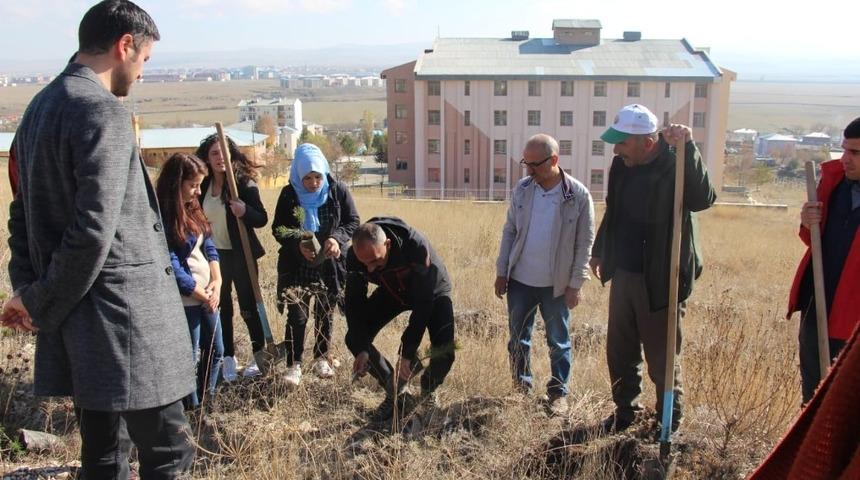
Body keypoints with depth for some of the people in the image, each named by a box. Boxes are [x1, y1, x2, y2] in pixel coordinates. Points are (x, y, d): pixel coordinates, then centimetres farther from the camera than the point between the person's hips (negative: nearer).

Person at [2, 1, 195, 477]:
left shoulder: (39, 107, 14)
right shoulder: (103, 111, -15)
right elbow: (93, 228, -20)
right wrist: (41, 303, -8)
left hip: (79, 316, 9)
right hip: (122, 312, -9)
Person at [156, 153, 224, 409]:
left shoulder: (192, 208, 8)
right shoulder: (162, 217, -18)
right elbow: (171, 266, -20)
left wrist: (216, 281, -6)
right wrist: (201, 294, -11)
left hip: (208, 293, 9)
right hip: (185, 299, -8)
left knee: (215, 351, 18)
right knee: (189, 359, 4)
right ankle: (192, 409, 19)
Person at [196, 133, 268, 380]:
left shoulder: (244, 183, -10)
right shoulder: (202, 186, 2)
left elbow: (262, 219, -11)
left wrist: (245, 211, -29)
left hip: (241, 255, -4)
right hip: (214, 255, 4)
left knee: (248, 306, 4)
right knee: (222, 308, 11)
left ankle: (260, 355, 20)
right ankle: (228, 358, 23)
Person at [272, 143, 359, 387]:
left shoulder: (338, 190, -8)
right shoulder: (288, 194, -7)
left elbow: (353, 221, -2)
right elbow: (277, 229, -2)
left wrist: (338, 238, -22)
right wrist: (297, 244, -21)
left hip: (330, 265, 1)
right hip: (297, 266, -1)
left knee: (325, 314, 14)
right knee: (297, 316, -3)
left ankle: (321, 358, 31)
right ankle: (294, 364, 9)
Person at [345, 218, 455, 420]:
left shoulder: (416, 246, -42)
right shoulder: (355, 256, -28)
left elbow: (423, 302, -37)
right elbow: (354, 301, -18)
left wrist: (407, 352, -37)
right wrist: (362, 349, -28)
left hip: (432, 291, -4)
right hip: (392, 291, 4)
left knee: (444, 351, -24)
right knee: (355, 339, -11)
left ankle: (428, 392, 11)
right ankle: (395, 394, 4)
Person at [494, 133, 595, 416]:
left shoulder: (578, 195, -12)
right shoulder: (522, 189, -2)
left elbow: (585, 243, -7)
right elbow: (509, 231, 6)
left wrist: (576, 284, -8)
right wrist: (502, 271, 4)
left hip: (557, 284, -3)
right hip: (520, 280, 3)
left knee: (559, 342, 11)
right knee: (518, 339, 13)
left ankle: (558, 393, 26)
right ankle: (521, 388, 29)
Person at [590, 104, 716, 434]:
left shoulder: (675, 166, -17)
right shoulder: (623, 165, 4)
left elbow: (703, 199, -38)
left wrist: (687, 148, -42)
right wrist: (600, 251, 28)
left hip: (658, 282, -7)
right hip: (622, 275, 7)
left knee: (661, 357, 6)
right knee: (619, 351, 18)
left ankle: (670, 421, 26)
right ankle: (625, 411, 36)